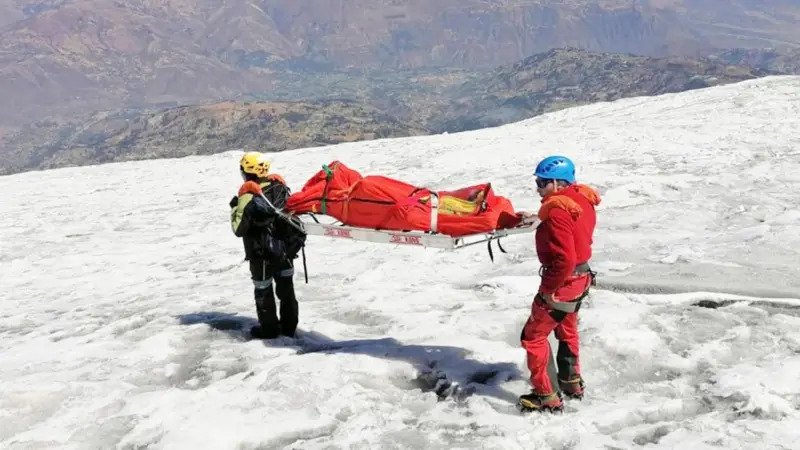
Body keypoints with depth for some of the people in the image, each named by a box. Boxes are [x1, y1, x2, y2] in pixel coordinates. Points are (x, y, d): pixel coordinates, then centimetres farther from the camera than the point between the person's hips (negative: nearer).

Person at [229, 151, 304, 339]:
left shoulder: (248, 195, -21)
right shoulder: (280, 185, -5)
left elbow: (239, 229, -16)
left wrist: (234, 208, -3)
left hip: (262, 254, -5)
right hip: (285, 248, 5)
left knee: (263, 290, 13)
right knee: (286, 287, 18)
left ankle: (269, 329, 23)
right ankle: (289, 326, 27)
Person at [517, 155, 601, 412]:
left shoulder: (558, 211, -26)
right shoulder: (581, 199, 1)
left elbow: (564, 259, -31)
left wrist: (549, 288, -21)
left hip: (563, 282, -10)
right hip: (581, 276, 10)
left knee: (533, 336, 3)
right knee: (567, 331, 28)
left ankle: (547, 397, 9)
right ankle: (572, 383, 44)